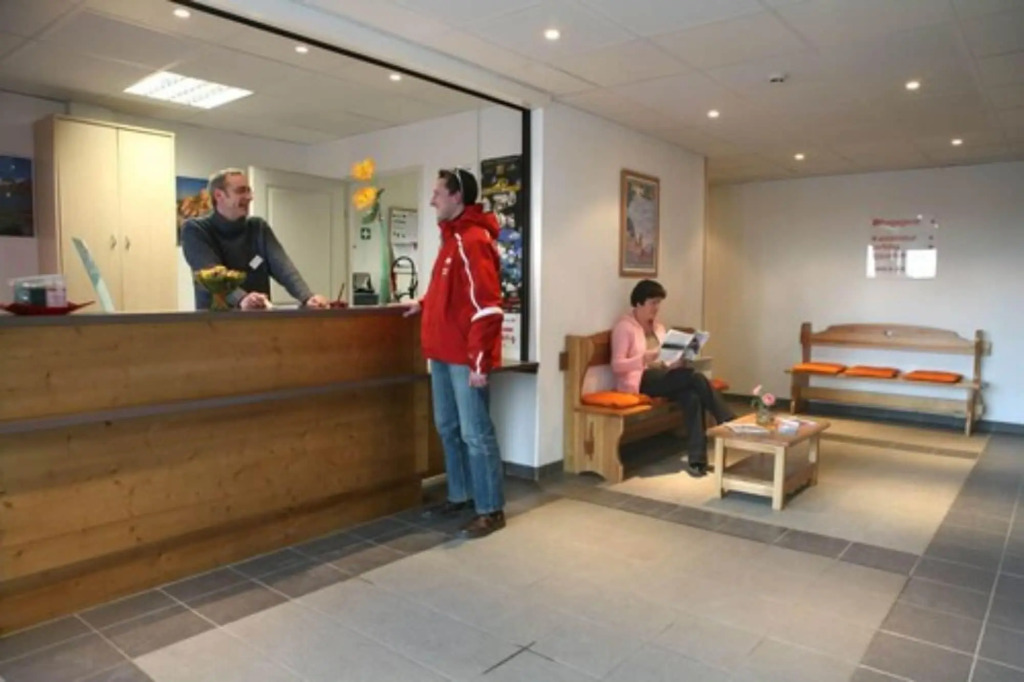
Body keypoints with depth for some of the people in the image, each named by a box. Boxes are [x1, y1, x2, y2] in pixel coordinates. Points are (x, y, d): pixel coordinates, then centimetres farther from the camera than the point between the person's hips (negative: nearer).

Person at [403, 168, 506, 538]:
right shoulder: (453, 237, 16)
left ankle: (490, 510, 9)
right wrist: (424, 304, 16)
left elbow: (485, 305, -21)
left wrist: (479, 362, -22)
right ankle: (459, 496, 30)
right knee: (448, 428, 16)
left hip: (465, 357, -10)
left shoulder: (472, 240, -15)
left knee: (475, 434, -2)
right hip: (444, 353, 10)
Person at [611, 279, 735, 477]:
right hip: (639, 381, -7)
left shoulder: (658, 327, 19)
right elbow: (616, 366, -12)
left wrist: (678, 361, -5)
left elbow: (665, 361, 18)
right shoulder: (624, 327, -4)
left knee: (692, 396, -28)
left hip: (662, 378, 7)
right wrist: (644, 358, -28)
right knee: (696, 378, -25)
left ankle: (696, 460, -31)